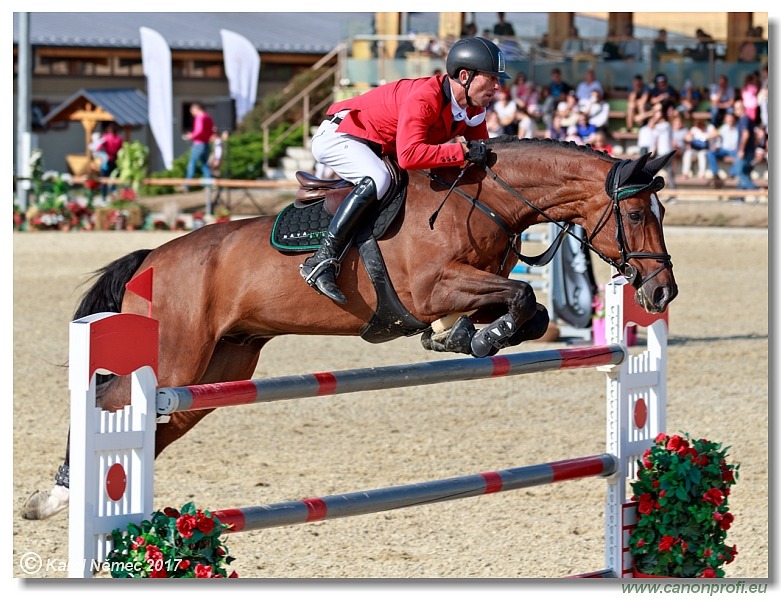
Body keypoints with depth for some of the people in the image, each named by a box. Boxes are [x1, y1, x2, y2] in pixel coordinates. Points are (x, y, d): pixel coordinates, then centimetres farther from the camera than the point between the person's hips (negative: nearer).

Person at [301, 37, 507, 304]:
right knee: (377, 179, -34)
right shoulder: (423, 98, -34)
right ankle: (321, 261, -34)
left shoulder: (474, 109, -6)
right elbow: (409, 155, -46)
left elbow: (482, 152, 5)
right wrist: (463, 152, -44)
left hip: (378, 148, 10)